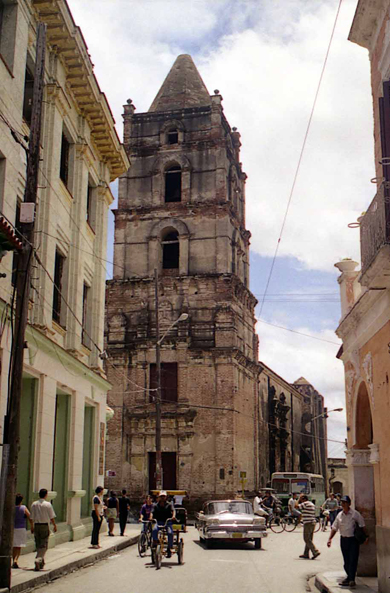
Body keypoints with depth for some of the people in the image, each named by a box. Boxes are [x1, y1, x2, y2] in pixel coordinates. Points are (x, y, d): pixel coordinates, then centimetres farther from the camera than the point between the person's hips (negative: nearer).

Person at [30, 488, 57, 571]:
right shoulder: (47, 504, -9)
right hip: (45, 526, -4)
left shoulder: (34, 504, 2)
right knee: (44, 545, 0)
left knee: (38, 545, 14)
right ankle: (38, 560, -18)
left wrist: (32, 527, 16)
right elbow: (51, 517, -6)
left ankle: (42, 561, 24)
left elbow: (32, 517, 6)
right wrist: (54, 525, 7)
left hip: (36, 525, 4)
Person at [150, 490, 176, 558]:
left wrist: (173, 516, -30)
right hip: (158, 522, 1)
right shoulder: (155, 505, 11)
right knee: (154, 530, -33)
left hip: (167, 522, -1)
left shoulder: (169, 505, 7)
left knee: (170, 533, -26)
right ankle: (155, 544, -17)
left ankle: (169, 549, -12)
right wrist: (151, 517, -25)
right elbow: (152, 512, -2)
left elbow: (173, 510, -9)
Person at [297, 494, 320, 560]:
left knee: (307, 539, -5)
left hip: (308, 523, -9)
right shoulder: (312, 504, 17)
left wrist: (299, 499, -3)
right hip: (313, 523, 9)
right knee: (309, 539, 13)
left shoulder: (305, 503, -12)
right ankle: (306, 554, 18)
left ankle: (315, 552, -13)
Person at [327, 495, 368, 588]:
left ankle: (352, 580, -5)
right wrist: (330, 539, 3)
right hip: (343, 539, 4)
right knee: (346, 560, 10)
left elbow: (362, 525, -2)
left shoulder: (355, 514, -5)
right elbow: (334, 528, 10)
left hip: (353, 539, -4)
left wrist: (366, 536, -8)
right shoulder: (339, 515, 7)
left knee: (353, 560, -7)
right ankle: (349, 577, 22)